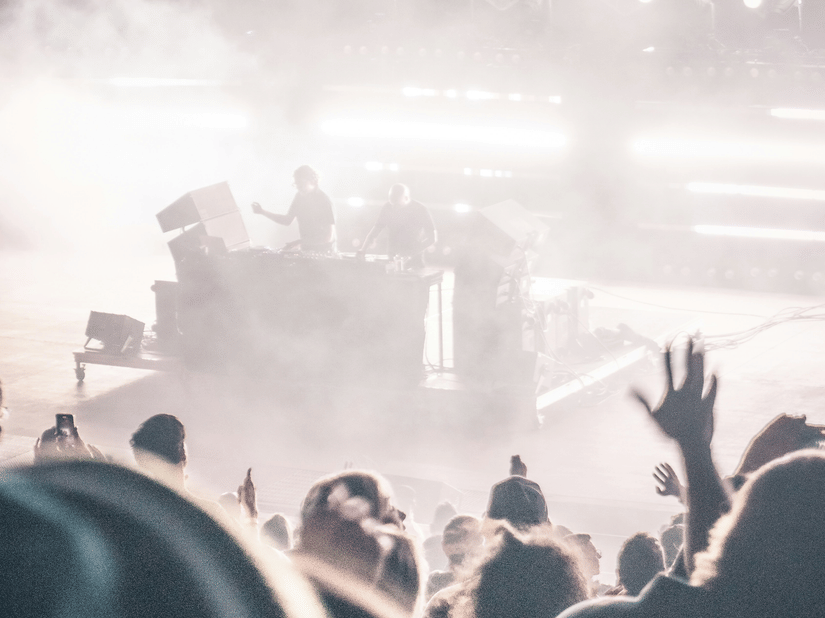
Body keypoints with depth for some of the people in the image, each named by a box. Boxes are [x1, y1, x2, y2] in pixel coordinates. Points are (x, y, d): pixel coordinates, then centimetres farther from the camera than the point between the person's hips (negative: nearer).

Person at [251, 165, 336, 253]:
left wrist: (300, 242, -24)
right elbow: (287, 220, 16)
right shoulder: (300, 196, 4)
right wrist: (262, 212, 5)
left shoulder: (323, 200, -18)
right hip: (306, 249, 6)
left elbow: (328, 236, -20)